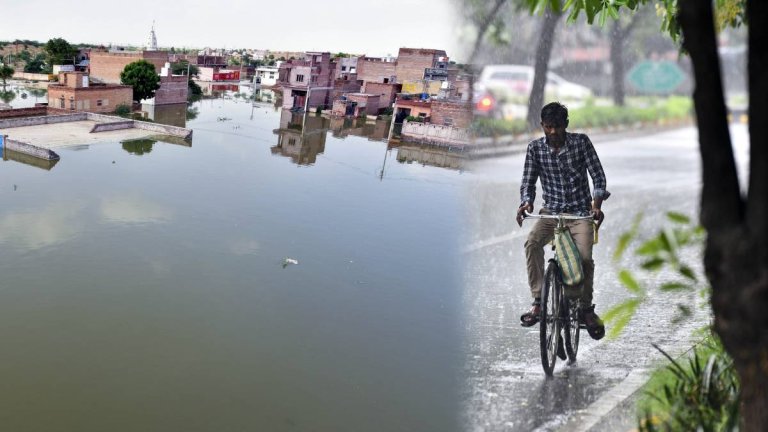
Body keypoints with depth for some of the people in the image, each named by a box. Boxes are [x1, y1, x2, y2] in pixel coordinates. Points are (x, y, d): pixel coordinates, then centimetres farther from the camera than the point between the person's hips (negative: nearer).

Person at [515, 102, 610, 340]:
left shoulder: (581, 142, -5)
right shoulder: (535, 148, -1)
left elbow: (598, 175, -6)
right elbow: (528, 181, -1)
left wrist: (596, 203, -22)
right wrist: (526, 202, -22)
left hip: (580, 212, -1)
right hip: (551, 212, 2)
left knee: (584, 257, -21)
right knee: (532, 243, -28)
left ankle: (586, 307, 5)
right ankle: (538, 301, -19)